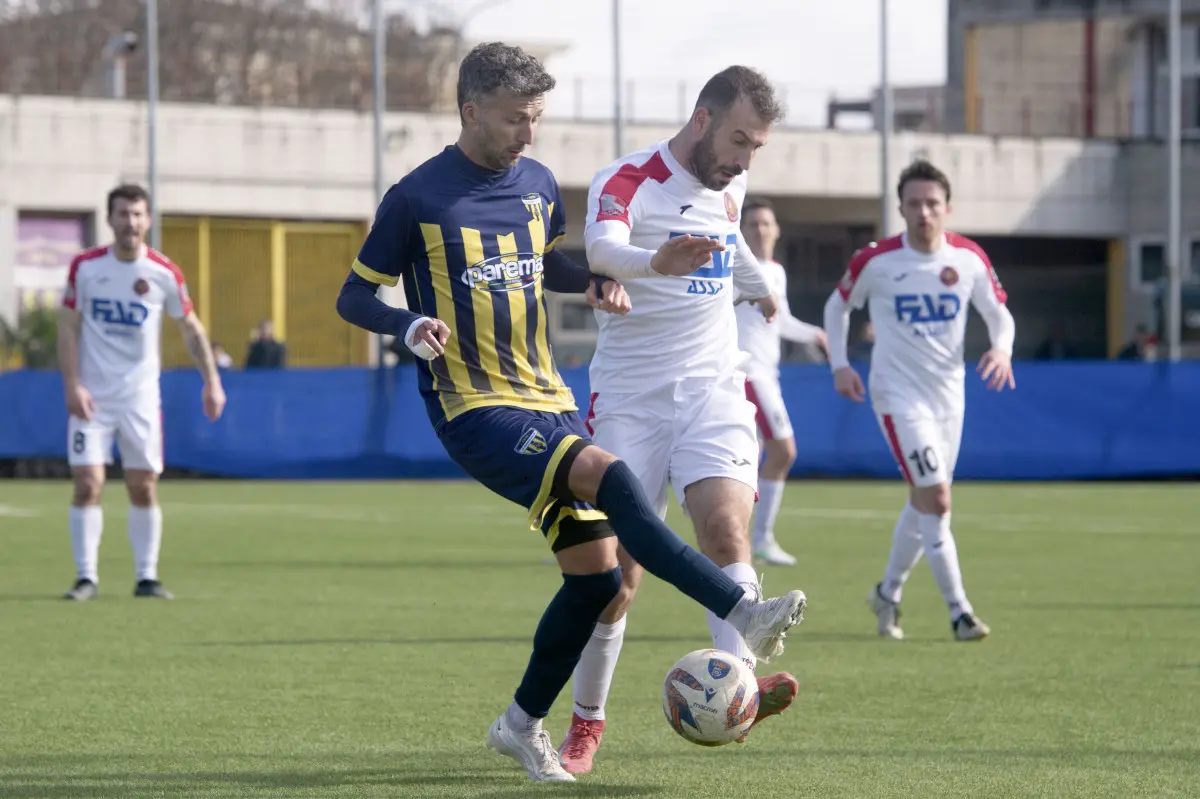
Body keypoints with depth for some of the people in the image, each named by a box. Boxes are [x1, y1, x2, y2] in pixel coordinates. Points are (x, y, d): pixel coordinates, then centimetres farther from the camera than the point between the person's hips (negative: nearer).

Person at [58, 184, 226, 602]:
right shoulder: (85, 267, -4)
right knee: (87, 485, -7)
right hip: (91, 396, -1)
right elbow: (68, 328, -1)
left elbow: (191, 328, 7)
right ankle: (87, 577, 0)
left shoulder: (165, 273, -3)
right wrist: (72, 385, -10)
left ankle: (147, 576, 11)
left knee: (144, 488, 2)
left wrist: (212, 381, 1)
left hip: (141, 397, 1)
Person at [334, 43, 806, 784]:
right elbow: (355, 296, -1)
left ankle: (524, 724, 20)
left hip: (549, 401, 7)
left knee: (596, 570, 2)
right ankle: (742, 611, -34)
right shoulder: (417, 199, -8)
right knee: (609, 475, -29)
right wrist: (410, 324, -21)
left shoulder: (538, 185, 9)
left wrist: (594, 282, 7)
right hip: (477, 411, -7)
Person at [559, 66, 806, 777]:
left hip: (713, 391, 4)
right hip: (630, 396, -4)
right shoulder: (628, 181, -11)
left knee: (726, 530, -22)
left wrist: (759, 287, 47)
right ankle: (587, 720, 15)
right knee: (618, 573, -4)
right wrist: (656, 262, -53)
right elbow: (603, 247, -33)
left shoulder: (729, 186, 9)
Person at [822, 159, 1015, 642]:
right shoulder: (875, 261, -11)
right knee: (937, 500, -15)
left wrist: (1002, 349, -15)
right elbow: (837, 307, 5)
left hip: (949, 394, 5)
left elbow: (999, 314, 6)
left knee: (924, 502, 14)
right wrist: (839, 364, -5)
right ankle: (959, 611, -12)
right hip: (899, 395, -5)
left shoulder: (969, 259, -3)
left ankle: (888, 593, 34)